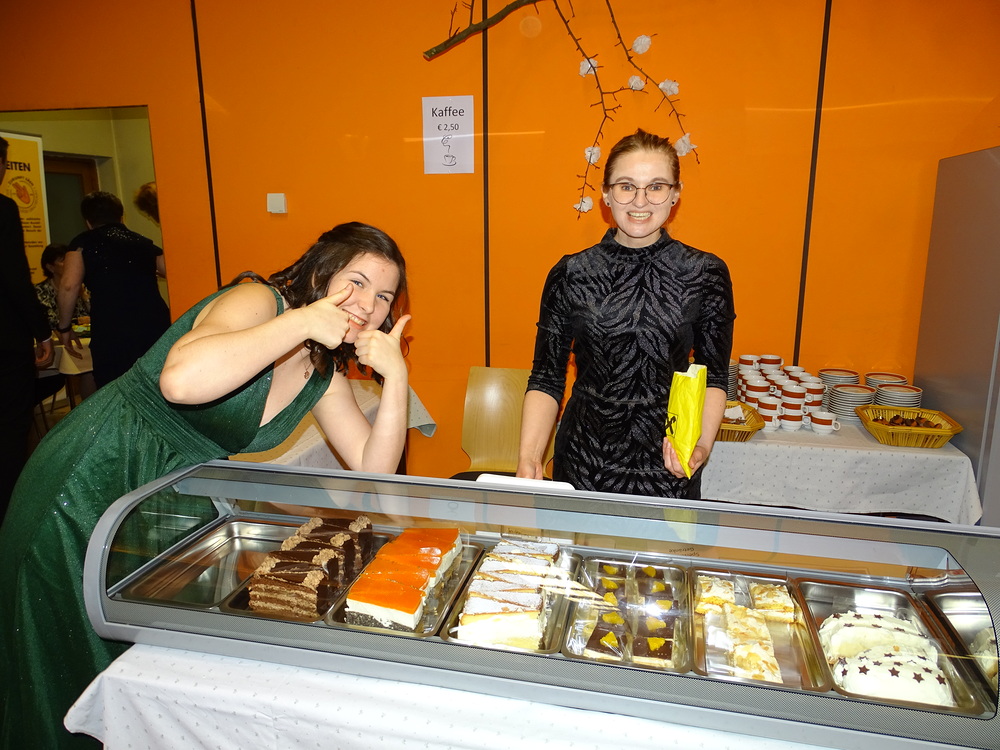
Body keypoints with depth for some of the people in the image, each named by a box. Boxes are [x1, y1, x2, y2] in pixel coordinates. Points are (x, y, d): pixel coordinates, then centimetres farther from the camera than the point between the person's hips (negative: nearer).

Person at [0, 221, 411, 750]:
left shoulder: (323, 374, 2)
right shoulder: (258, 301, -22)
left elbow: (373, 470, -4)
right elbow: (181, 380, -43)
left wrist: (396, 376, -16)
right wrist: (302, 323, -35)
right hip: (88, 487, -7)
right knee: (84, 663, 9)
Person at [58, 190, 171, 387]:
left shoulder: (84, 243, 12)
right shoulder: (144, 243, 19)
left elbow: (69, 285, -2)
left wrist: (64, 327, 10)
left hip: (111, 336, -3)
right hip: (156, 328, 3)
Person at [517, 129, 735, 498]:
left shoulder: (706, 274, -4)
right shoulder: (570, 274, -5)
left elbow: (714, 376, 3)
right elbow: (547, 377, -2)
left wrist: (702, 445, -14)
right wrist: (529, 456, -16)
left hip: (669, 464, 0)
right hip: (582, 461, 0)